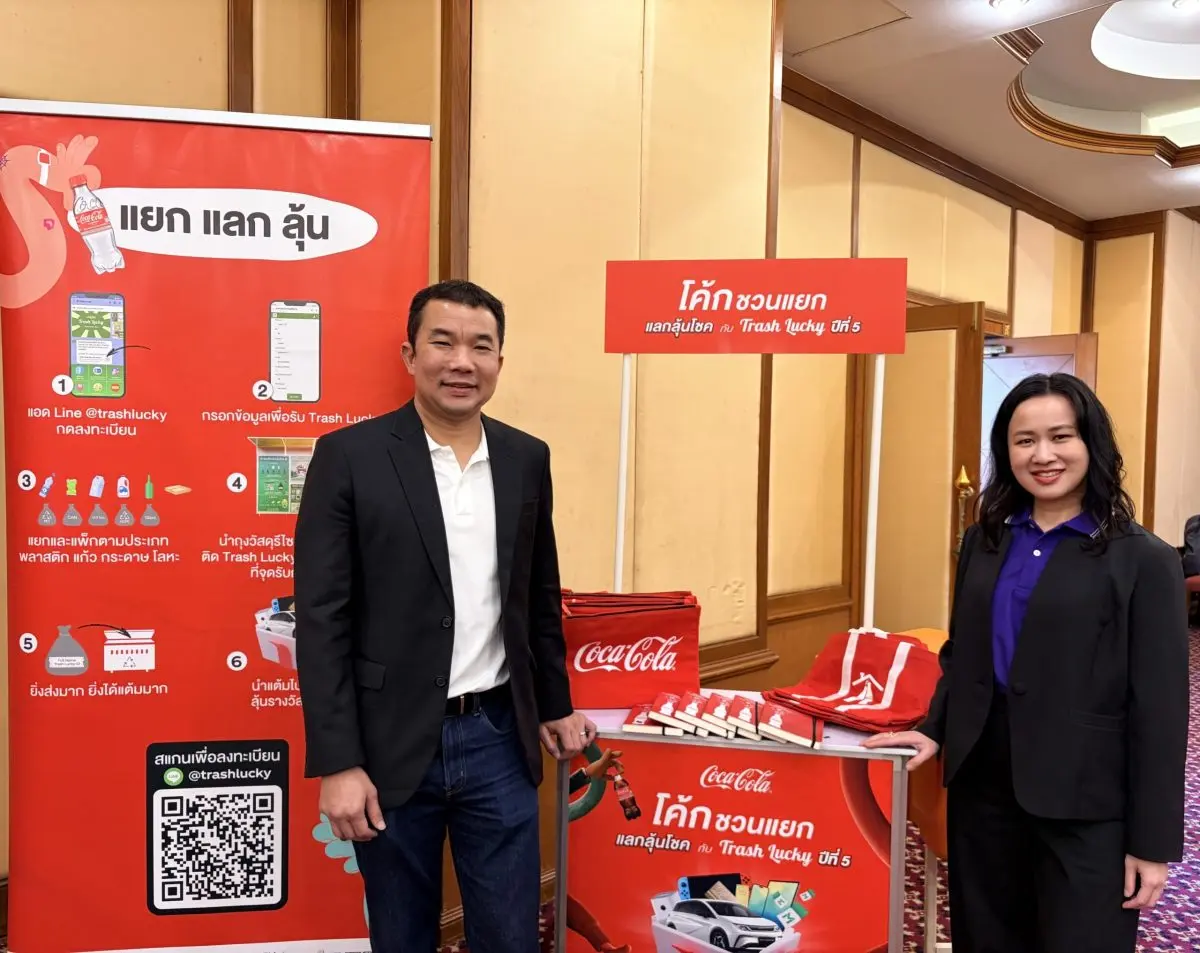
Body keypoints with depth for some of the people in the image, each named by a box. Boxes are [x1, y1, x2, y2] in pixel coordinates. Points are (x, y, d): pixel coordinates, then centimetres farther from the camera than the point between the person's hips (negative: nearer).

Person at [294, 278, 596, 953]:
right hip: (392, 744, -2)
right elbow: (322, 621, -9)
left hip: (499, 739, 3)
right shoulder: (350, 457, -8)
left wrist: (554, 706, 17)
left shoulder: (527, 459, 4)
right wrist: (337, 763, -12)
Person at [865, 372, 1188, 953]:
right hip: (982, 786, 5)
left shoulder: (1142, 560, -8)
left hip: (1084, 806, -4)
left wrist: (1153, 841, -9)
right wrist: (934, 730, 1)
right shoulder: (983, 541, 7)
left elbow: (1159, 708, -9)